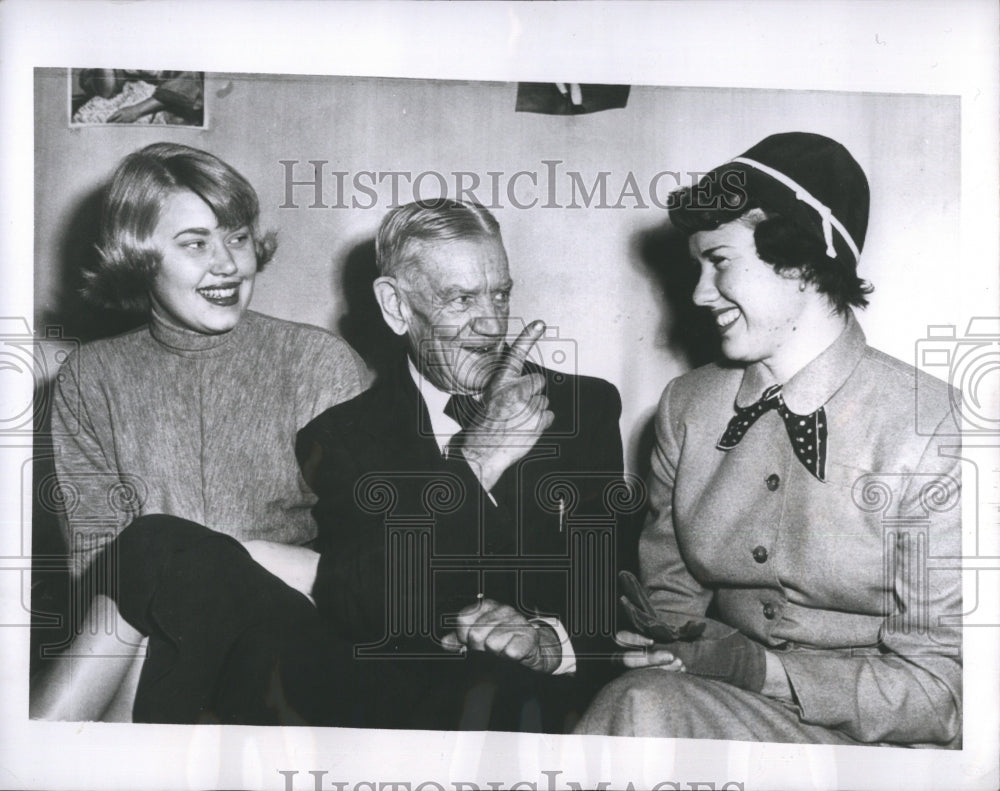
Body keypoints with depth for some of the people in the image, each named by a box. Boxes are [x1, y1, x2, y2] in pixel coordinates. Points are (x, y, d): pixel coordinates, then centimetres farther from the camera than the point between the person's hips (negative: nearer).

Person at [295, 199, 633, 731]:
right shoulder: (342, 437, 6)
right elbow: (350, 608, -10)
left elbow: (618, 577, 6)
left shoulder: (584, 408, 10)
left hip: (567, 700, 3)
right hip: (409, 702, -2)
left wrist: (554, 640, -16)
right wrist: (474, 462, -16)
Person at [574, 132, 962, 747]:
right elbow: (670, 603, 8)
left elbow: (935, 694, -11)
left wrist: (753, 667, -20)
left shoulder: (936, 435, -12)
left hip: (869, 742, -4)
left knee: (646, 706, -31)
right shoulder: (687, 405, 4)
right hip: (715, 702, 5)